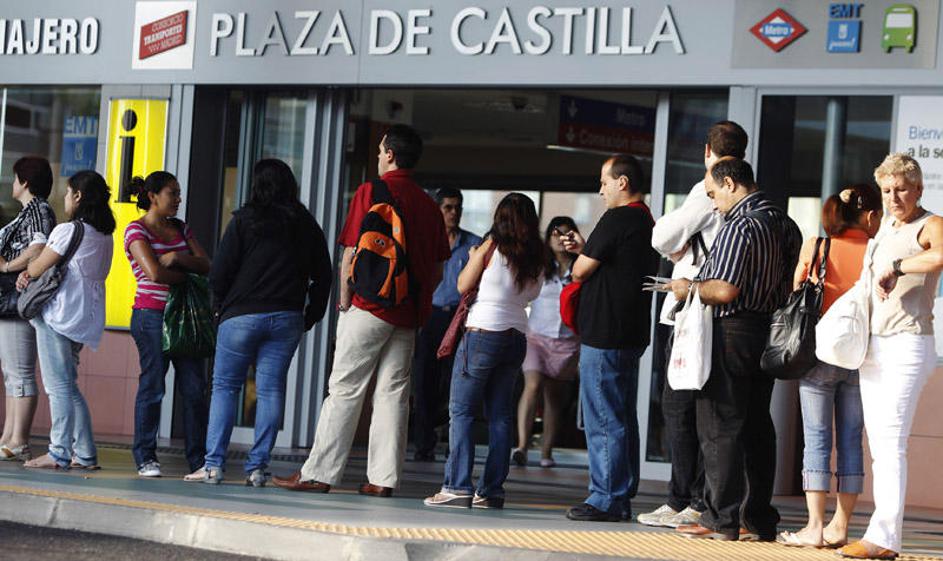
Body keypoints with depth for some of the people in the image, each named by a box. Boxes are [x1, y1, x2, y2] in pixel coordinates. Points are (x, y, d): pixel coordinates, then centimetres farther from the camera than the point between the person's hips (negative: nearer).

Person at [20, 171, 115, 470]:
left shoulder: (68, 230, -13)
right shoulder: (105, 235, 13)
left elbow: (37, 268, -5)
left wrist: (25, 273, 17)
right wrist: (30, 273, 7)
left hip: (60, 312, -8)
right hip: (86, 315, 8)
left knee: (58, 386, -6)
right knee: (69, 386, 13)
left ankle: (59, 453, -8)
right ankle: (85, 454, 10)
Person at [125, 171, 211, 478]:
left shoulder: (180, 229, 17)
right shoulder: (136, 230, -3)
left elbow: (206, 265, 6)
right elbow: (155, 272, -16)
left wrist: (177, 259, -11)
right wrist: (187, 276, -2)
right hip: (152, 315, -6)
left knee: (195, 388, 0)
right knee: (152, 386, -4)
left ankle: (198, 459, 4)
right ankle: (145, 458, 4)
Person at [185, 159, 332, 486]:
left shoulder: (244, 220, -4)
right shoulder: (306, 225, 8)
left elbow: (220, 272, -5)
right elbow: (323, 275, 11)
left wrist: (221, 308, 9)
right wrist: (311, 316, 17)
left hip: (242, 315, -3)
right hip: (287, 318, 3)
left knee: (225, 387, 4)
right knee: (271, 389, 4)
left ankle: (213, 465, -1)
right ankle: (257, 467, 1)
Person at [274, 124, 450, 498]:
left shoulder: (371, 193, -6)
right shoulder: (429, 205, 11)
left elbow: (351, 254, -9)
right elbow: (438, 270, 12)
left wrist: (345, 299, 0)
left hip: (370, 305, -5)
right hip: (408, 314, 5)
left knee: (345, 389, -2)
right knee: (393, 393, 5)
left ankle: (318, 474, -1)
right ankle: (384, 478, 3)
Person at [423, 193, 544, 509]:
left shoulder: (490, 249, -9)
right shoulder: (536, 260, 5)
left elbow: (463, 286, 1)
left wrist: (474, 258, 16)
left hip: (482, 333, -5)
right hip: (517, 337, 5)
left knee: (461, 411, -2)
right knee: (500, 415, 7)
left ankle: (458, 486, -10)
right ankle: (491, 491, 5)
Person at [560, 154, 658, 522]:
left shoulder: (616, 220, -15)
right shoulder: (648, 223, 14)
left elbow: (580, 271, -11)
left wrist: (581, 256, 11)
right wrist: (586, 249, 16)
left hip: (604, 334, -10)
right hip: (632, 335, 10)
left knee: (603, 420, -6)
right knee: (624, 418, 13)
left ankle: (606, 500, -4)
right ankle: (622, 498, 17)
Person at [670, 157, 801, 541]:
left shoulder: (739, 227, -16)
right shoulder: (785, 224, 11)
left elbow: (724, 290, -20)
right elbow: (790, 285, 17)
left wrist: (689, 289, -4)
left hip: (733, 333, -9)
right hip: (769, 333, 9)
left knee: (719, 428, -3)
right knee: (758, 426, 12)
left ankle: (721, 520, -3)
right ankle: (760, 520, 15)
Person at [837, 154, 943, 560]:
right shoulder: (884, 229, 17)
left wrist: (896, 267, -27)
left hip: (907, 345, -8)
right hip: (872, 344, 8)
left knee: (891, 442, -15)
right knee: (877, 444, 6)